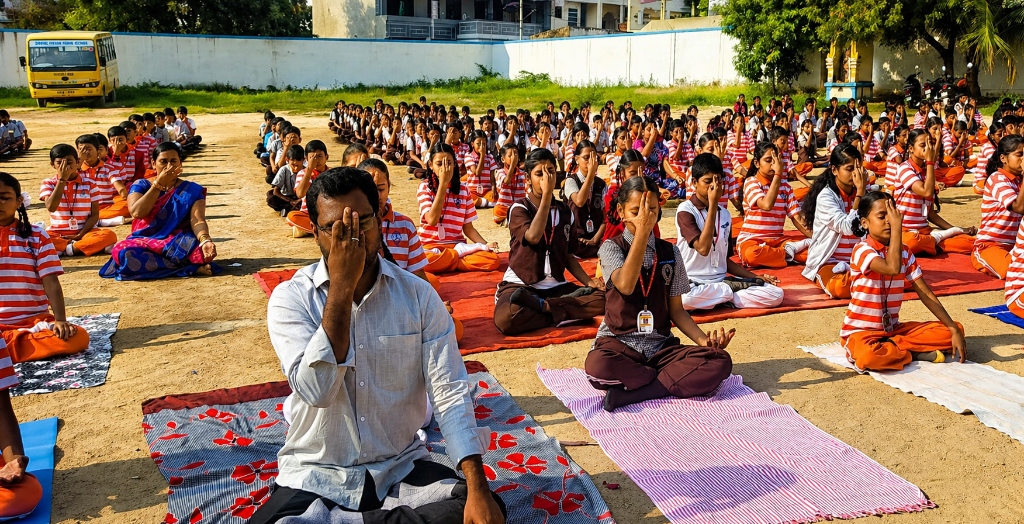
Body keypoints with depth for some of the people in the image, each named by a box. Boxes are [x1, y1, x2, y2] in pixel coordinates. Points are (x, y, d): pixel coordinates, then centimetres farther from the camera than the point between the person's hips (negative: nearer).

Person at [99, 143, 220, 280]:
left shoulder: (192, 190, 5)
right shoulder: (141, 185, 8)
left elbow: (198, 221, -11)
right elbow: (137, 212, -12)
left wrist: (205, 241, -34)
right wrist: (159, 183, -14)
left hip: (178, 244, -2)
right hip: (145, 243, 2)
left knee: (199, 249, -36)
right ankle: (191, 267, -28)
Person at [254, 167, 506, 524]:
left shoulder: (418, 295, -6)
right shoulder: (291, 298, -9)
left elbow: (450, 395, -10)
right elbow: (316, 390, -24)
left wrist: (479, 490, -22)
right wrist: (341, 287, -27)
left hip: (402, 468, 2)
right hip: (316, 476, -1)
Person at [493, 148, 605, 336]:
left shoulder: (566, 213, 10)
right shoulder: (519, 208, -4)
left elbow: (569, 256, 15)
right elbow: (533, 236, -25)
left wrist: (588, 281, -3)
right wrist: (547, 194, -22)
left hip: (556, 286, 5)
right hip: (520, 285, -5)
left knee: (601, 298, -20)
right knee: (505, 319, -38)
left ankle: (542, 306, -19)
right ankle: (560, 314, -19)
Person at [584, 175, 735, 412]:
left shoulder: (670, 252, 9)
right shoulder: (612, 247, -1)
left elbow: (676, 309, 10)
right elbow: (625, 285, -22)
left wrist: (704, 339, -8)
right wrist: (641, 232, -20)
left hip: (661, 346, 4)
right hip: (619, 343, -4)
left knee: (720, 362, -23)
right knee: (597, 366, -39)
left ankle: (627, 394, -24)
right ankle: (676, 379, -18)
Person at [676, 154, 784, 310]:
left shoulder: (724, 213, 11)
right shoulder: (685, 210, -8)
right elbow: (703, 248, -21)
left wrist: (756, 277, 6)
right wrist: (712, 205, -19)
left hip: (722, 280, 5)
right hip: (693, 282, -5)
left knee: (776, 294, -12)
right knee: (684, 299, -41)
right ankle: (731, 292, -14)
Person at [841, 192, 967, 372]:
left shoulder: (904, 252, 4)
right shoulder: (862, 250, -17)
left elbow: (926, 294, 1)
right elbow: (893, 268, -37)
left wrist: (954, 330, -6)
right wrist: (897, 227, -29)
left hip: (892, 329, 7)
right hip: (861, 331, -7)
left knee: (955, 330, -4)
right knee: (868, 356, -41)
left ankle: (889, 347, -10)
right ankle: (915, 353, -10)